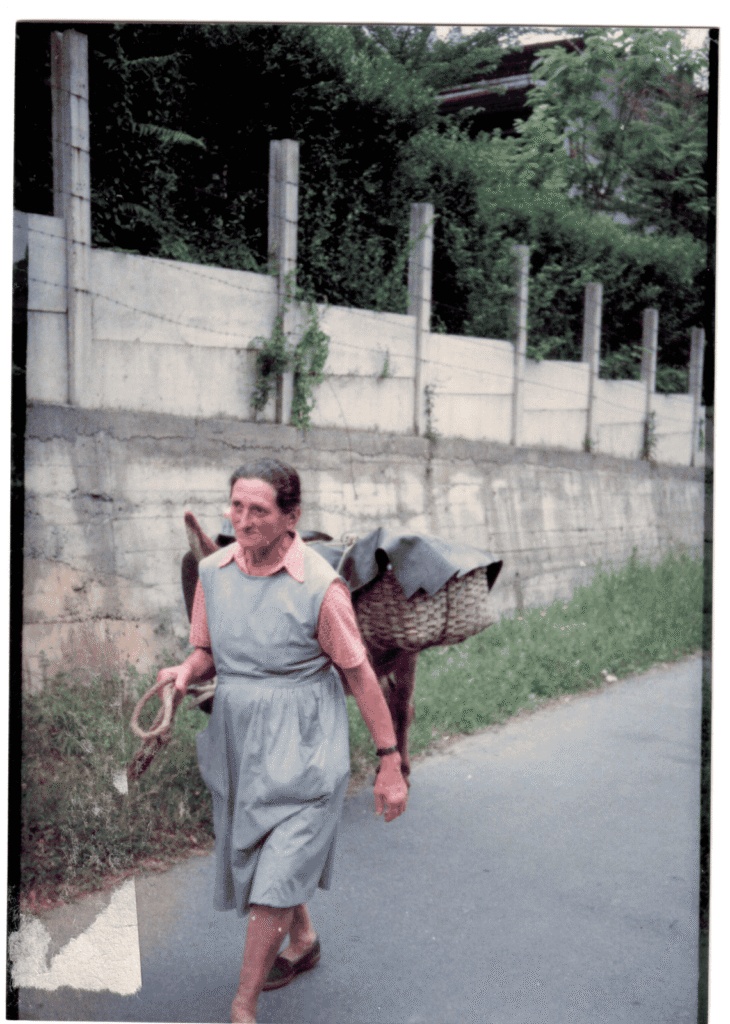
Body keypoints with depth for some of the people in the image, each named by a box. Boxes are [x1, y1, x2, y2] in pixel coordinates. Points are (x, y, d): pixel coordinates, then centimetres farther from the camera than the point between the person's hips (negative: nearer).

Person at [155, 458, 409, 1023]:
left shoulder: (321, 586, -19)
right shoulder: (212, 572, -4)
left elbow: (360, 674, -11)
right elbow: (208, 651, 9)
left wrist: (390, 763, -8)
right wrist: (184, 673, -15)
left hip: (302, 744, -6)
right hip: (235, 738, 6)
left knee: (278, 866, -5)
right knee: (261, 851, 22)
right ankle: (304, 940, 50)